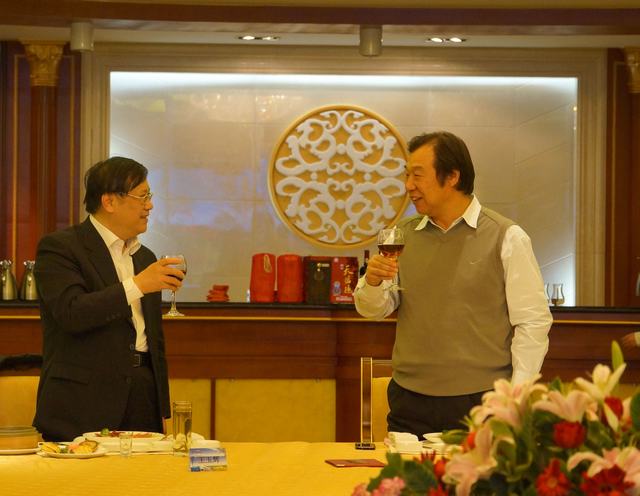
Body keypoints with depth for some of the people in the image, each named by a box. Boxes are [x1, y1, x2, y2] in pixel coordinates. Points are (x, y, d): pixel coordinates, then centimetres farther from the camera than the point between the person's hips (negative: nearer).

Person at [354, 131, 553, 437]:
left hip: (482, 402, -4)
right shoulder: (403, 235, 10)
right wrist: (373, 283, -8)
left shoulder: (507, 238, -3)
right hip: (410, 403, 4)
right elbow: (373, 310, 14)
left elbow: (532, 322, -4)